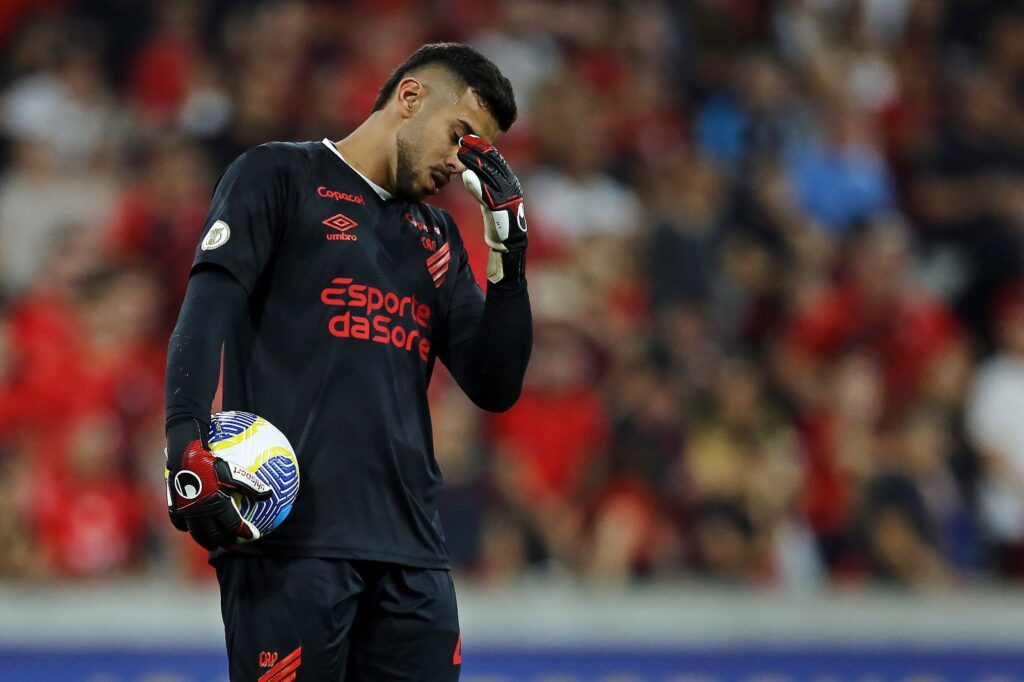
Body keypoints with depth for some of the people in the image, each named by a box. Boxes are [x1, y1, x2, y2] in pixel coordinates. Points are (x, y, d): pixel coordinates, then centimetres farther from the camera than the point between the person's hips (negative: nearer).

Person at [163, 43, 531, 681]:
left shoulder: (437, 234, 23)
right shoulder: (279, 176, 5)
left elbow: (495, 387, 18)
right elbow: (209, 307, -7)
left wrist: (510, 251, 7)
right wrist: (188, 445, -21)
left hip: (410, 546, 6)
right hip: (290, 536, -6)